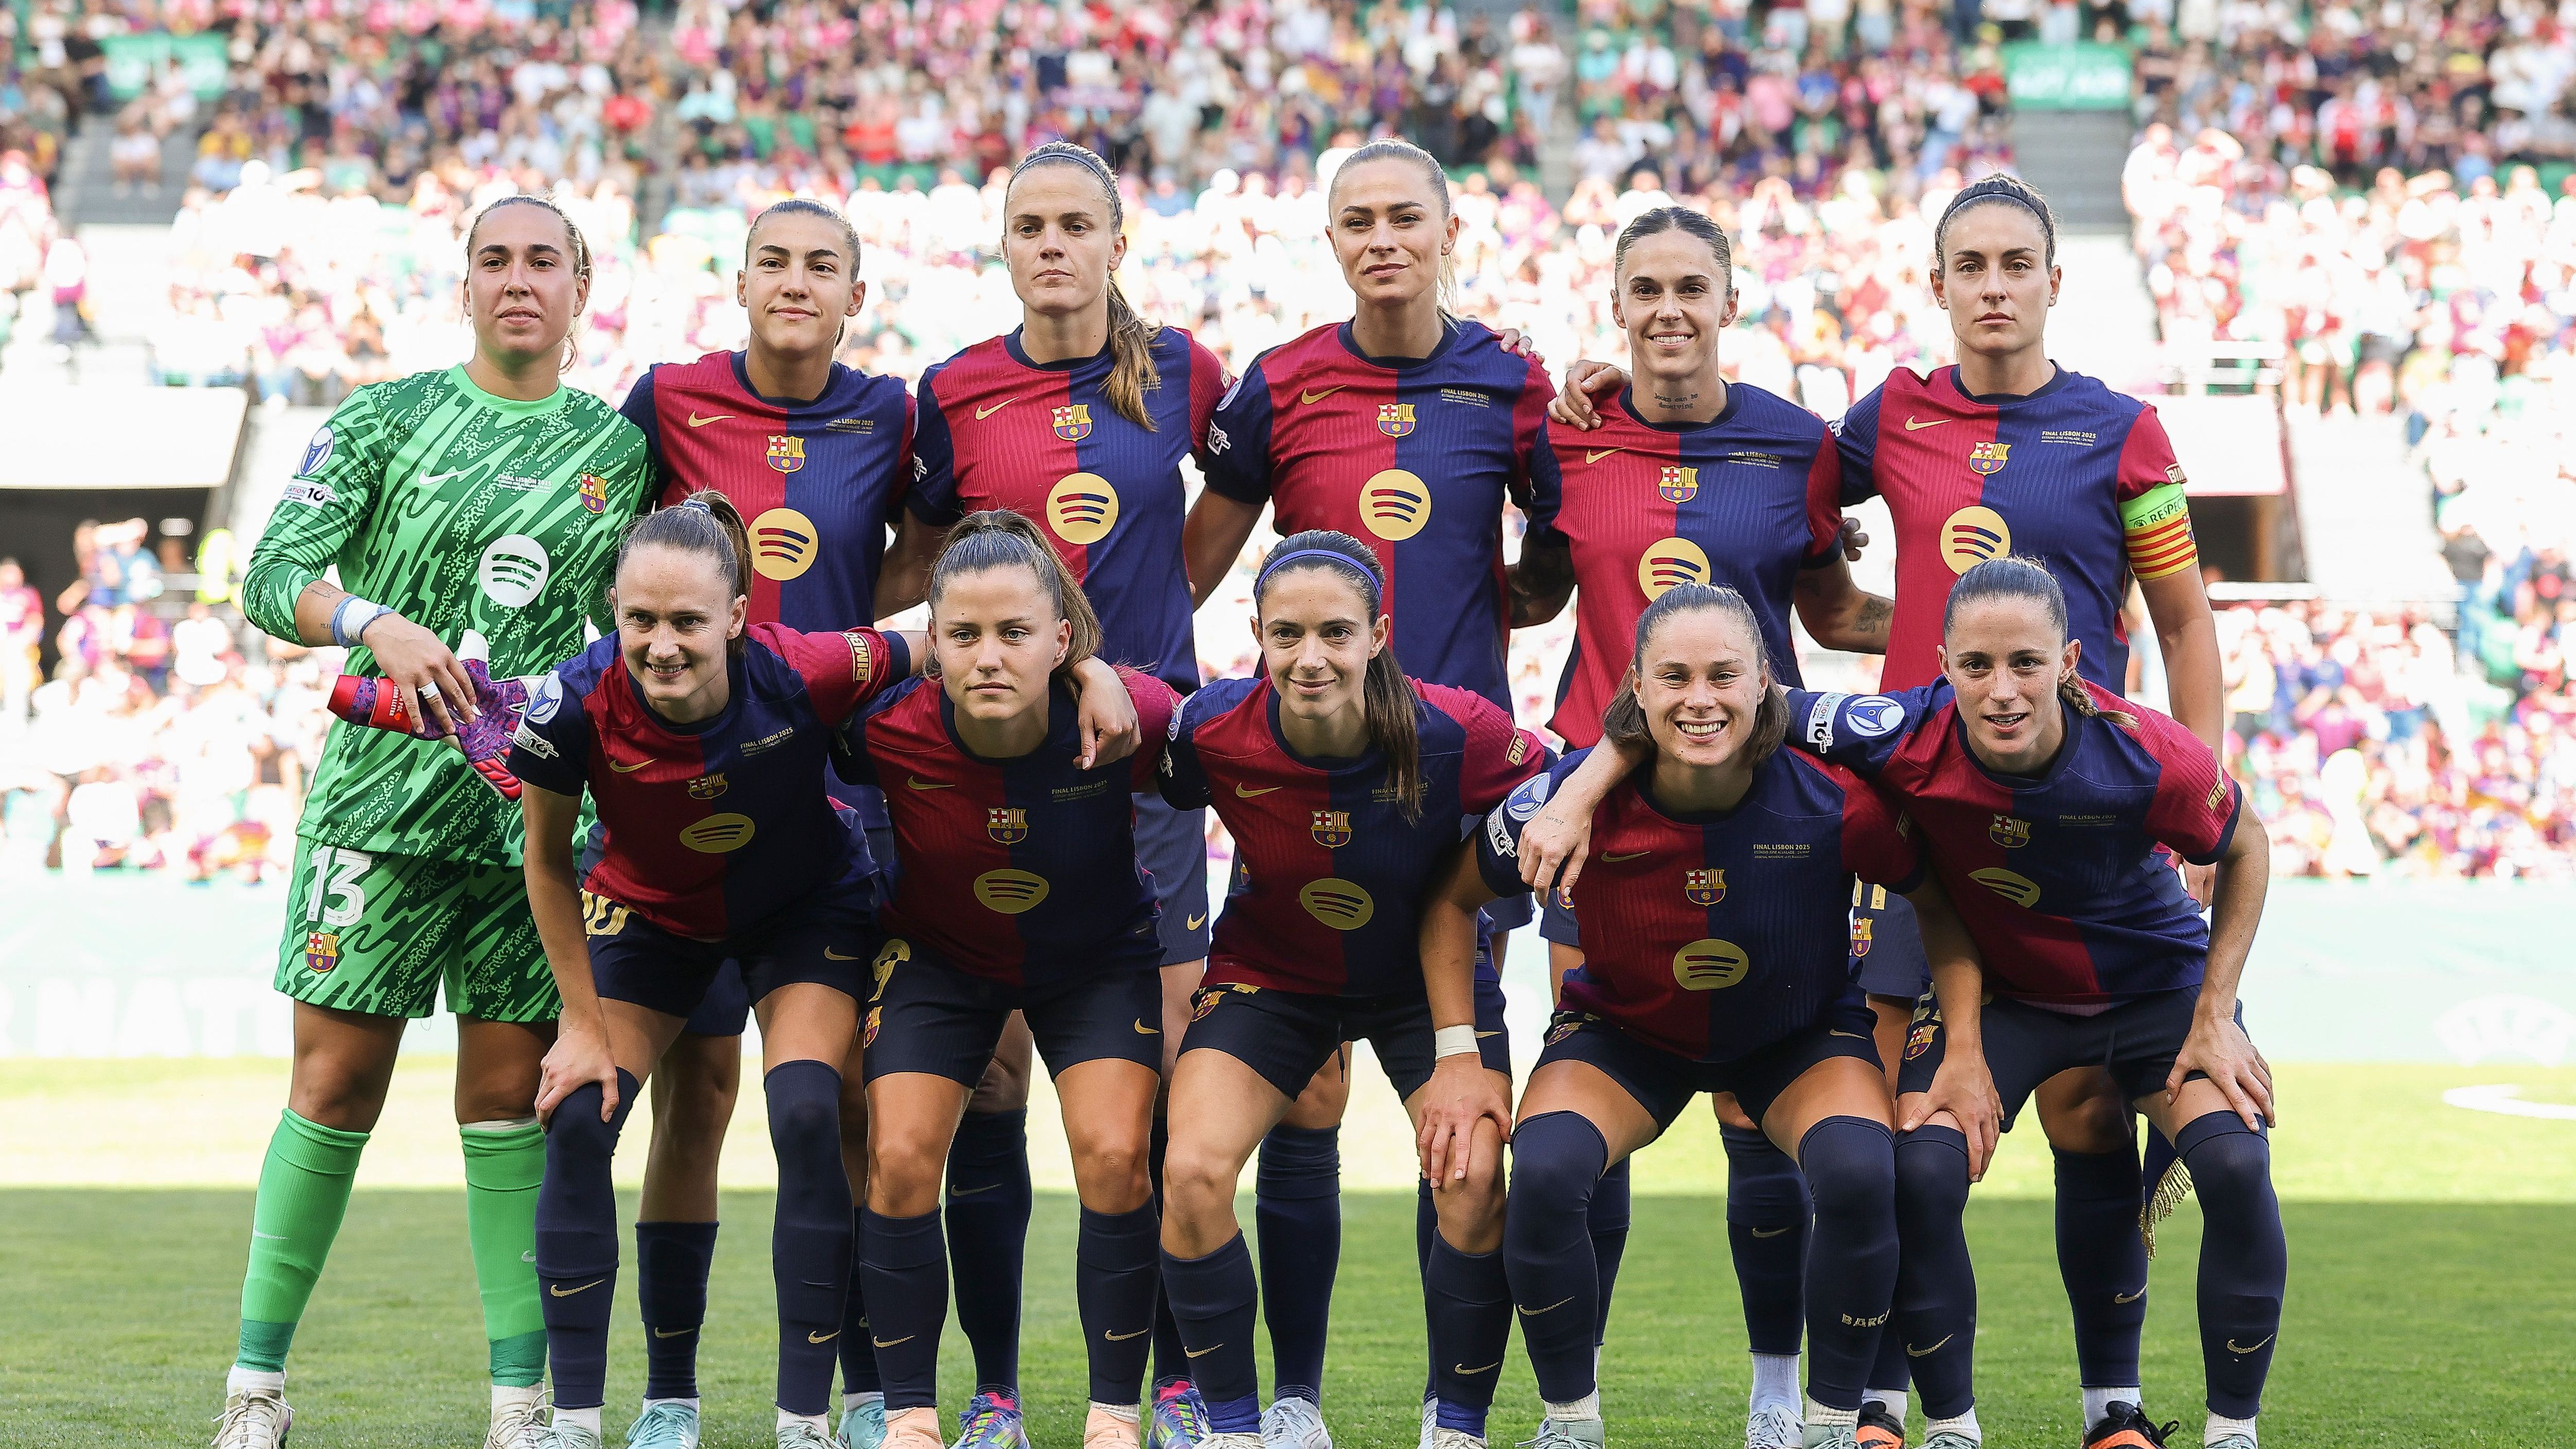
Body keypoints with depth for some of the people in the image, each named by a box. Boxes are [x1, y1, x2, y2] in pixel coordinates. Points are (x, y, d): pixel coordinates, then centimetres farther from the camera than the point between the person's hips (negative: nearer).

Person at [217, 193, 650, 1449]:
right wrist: (376, 623, -23)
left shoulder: (618, 447, 10)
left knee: (512, 1096, 3)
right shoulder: (386, 419, 3)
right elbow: (270, 580, -5)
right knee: (337, 1081, -2)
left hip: (535, 811, 2)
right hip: (383, 787, -2)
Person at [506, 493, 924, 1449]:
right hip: (648, 911, 1)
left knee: (807, 1117, -18)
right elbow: (548, 866, -12)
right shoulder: (577, 704, -31)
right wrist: (582, 1021, -9)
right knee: (576, 1120, -12)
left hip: (806, 909, -1)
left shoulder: (805, 675, -35)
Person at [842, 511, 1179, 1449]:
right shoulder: (890, 728, -30)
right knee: (900, 1160, -11)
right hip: (940, 955, 1)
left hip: (1099, 957, -1)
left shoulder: (1127, 716, -32)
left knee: (1115, 1160, -14)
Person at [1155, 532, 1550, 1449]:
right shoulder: (1213, 731, -25)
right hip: (1271, 972, 1)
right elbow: (1154, 823, -2)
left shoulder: (1454, 733, -28)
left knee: (1474, 1185, -21)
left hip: (1427, 974, -1)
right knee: (1193, 1173, -19)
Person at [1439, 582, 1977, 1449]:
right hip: (1624, 1032, 0)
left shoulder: (1834, 799, -28)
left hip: (1801, 1035, 0)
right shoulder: (1576, 797, -27)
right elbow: (1451, 902, -9)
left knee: (1860, 1175, -29)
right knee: (1542, 1173, -28)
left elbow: (1942, 905, -8)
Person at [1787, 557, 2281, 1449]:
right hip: (1997, 992, 1)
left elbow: (2245, 849, -9)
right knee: (1917, 1175, -22)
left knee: (2234, 1165, -23)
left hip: (2157, 983, -1)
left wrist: (2215, 1017, -11)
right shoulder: (1906, 741, -30)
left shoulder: (2148, 757, -31)